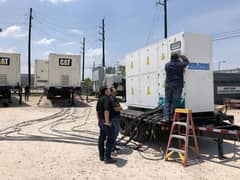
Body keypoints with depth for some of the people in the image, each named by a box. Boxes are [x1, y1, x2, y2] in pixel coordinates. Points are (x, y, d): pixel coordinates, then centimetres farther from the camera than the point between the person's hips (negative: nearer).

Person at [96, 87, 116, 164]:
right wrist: (107, 122, -26)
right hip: (106, 122, -10)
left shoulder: (100, 99, 12)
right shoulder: (107, 99, -18)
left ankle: (102, 156, 22)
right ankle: (107, 158, 2)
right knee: (110, 139, -1)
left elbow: (97, 111, 19)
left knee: (101, 139, 13)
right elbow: (106, 110, -30)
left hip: (101, 122, 10)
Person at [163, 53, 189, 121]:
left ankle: (166, 116, -1)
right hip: (178, 86, -1)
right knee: (174, 102, 4)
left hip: (169, 85, 1)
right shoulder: (180, 65, -4)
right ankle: (171, 117, 7)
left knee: (167, 101, 8)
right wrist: (181, 56, 27)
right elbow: (187, 61, 15)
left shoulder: (167, 65, -3)